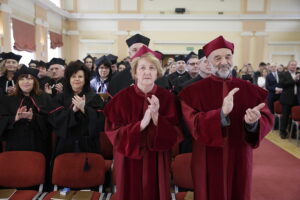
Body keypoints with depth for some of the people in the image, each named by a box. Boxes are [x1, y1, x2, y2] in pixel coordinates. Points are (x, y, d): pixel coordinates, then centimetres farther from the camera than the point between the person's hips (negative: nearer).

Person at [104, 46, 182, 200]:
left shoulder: (167, 97, -4)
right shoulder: (122, 98, -8)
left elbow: (175, 134, -8)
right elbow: (112, 131, -12)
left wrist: (157, 118, -25)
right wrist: (141, 124, -25)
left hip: (157, 161, 2)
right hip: (129, 161, -1)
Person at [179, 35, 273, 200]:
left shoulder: (250, 89, 0)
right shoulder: (194, 91, -8)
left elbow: (267, 119, -6)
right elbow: (194, 125, -18)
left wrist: (254, 122, -29)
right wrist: (222, 113, -34)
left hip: (239, 160, 3)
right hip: (208, 161, -2)